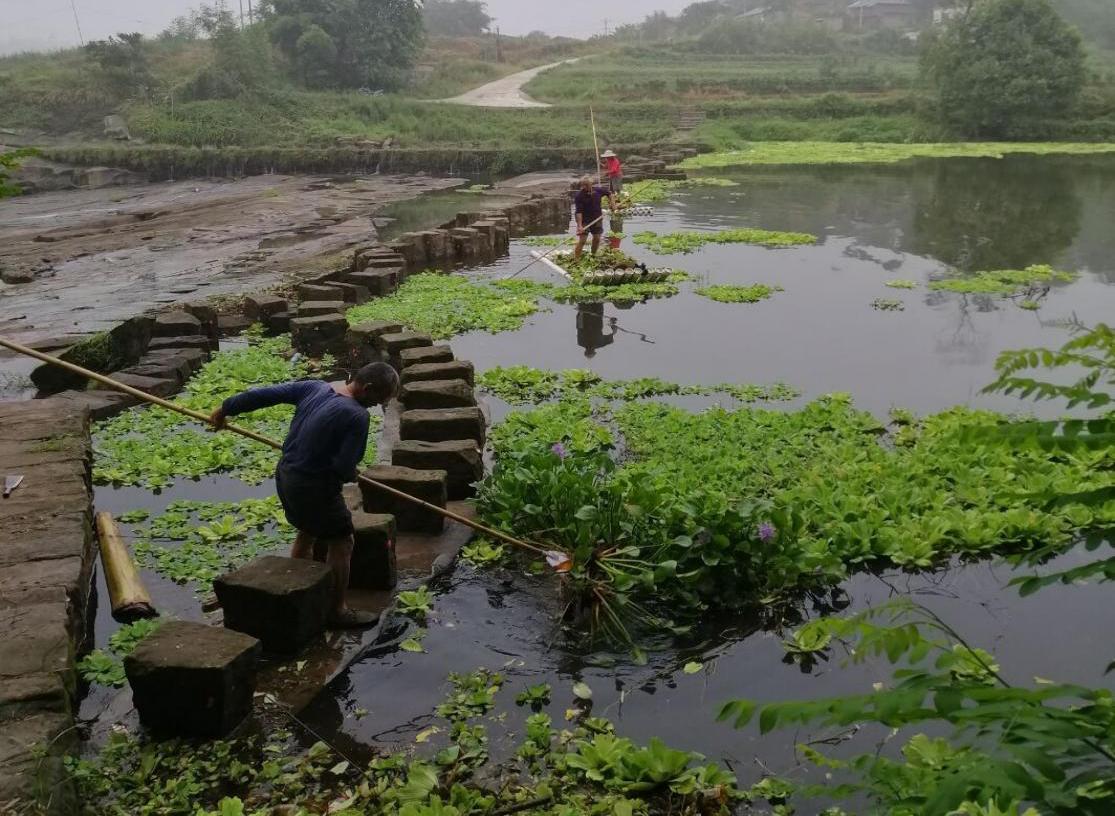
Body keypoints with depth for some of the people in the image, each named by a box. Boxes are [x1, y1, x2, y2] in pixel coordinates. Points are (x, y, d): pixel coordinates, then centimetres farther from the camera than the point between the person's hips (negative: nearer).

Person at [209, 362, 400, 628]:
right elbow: (345, 466, -24)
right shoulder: (356, 416, -23)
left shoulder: (315, 387, -2)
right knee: (341, 543, 7)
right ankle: (337, 611, 17)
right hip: (314, 486, -8)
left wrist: (226, 408, 14)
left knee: (306, 533, 28)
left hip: (285, 475, 8)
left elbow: (266, 394, 3)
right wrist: (350, 475, 0)